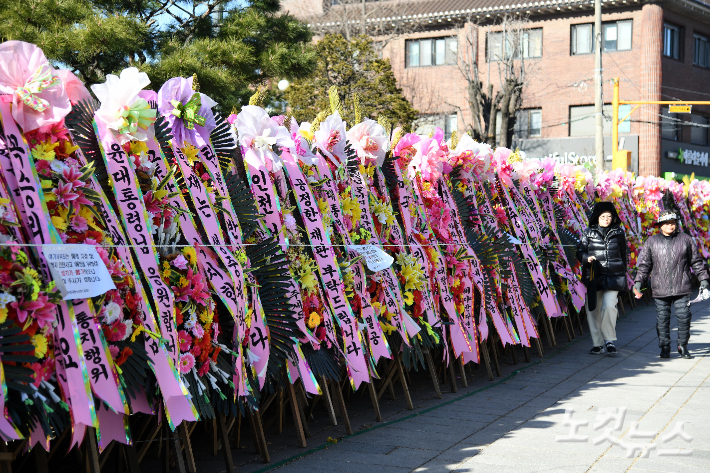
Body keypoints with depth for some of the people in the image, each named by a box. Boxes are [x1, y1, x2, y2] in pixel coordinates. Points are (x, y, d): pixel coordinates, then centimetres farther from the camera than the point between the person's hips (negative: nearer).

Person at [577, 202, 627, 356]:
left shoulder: (618, 233, 9)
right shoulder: (588, 233, 6)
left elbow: (623, 255, 17)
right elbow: (580, 252, 7)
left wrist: (623, 276, 18)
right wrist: (587, 258, -16)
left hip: (613, 276, -1)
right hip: (593, 277, 1)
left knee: (609, 306, -17)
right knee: (593, 310, 1)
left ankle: (609, 340, -2)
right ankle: (598, 343, 13)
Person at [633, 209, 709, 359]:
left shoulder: (685, 239, 9)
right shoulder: (651, 242, 10)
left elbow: (696, 261, 14)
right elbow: (644, 264, 12)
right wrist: (638, 282, 4)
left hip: (682, 288, 0)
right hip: (660, 289, 1)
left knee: (684, 316, -4)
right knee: (662, 318, 1)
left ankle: (682, 345, 12)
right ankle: (664, 347, 12)